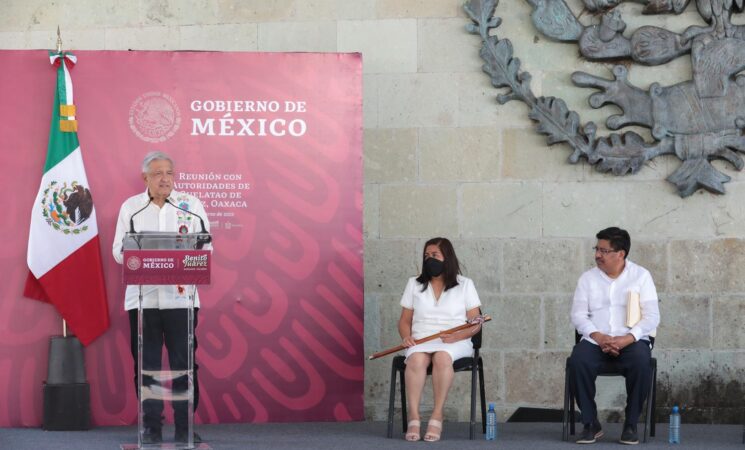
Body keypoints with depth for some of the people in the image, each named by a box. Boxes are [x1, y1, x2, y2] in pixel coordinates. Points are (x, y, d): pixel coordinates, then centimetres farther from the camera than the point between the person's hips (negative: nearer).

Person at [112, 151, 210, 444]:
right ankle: (151, 428, 10)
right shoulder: (130, 207, 7)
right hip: (142, 297, 0)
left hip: (181, 297, 0)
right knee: (146, 365, 2)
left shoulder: (191, 205, 7)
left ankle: (185, 427, 7)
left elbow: (206, 247, 5)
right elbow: (119, 251, 5)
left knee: (184, 363, 0)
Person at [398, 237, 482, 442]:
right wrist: (406, 336, -7)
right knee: (416, 359, -36)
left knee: (442, 357, -39)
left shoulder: (464, 284, 10)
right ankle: (414, 419, -38)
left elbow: (475, 324, 5)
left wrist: (458, 336, -15)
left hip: (456, 343, -2)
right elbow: (404, 321, 16)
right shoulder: (414, 284, 17)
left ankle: (437, 417, -35)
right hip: (421, 340, 2)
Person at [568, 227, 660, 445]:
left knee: (641, 363, -34)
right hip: (596, 340, 2)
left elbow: (652, 316, -3)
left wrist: (626, 339, -19)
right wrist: (598, 337, -16)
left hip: (631, 340, -2)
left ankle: (631, 424, -18)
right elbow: (578, 315, 3)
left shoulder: (641, 276, 3)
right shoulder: (588, 278, 9)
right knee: (578, 361, -31)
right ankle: (591, 423, -17)